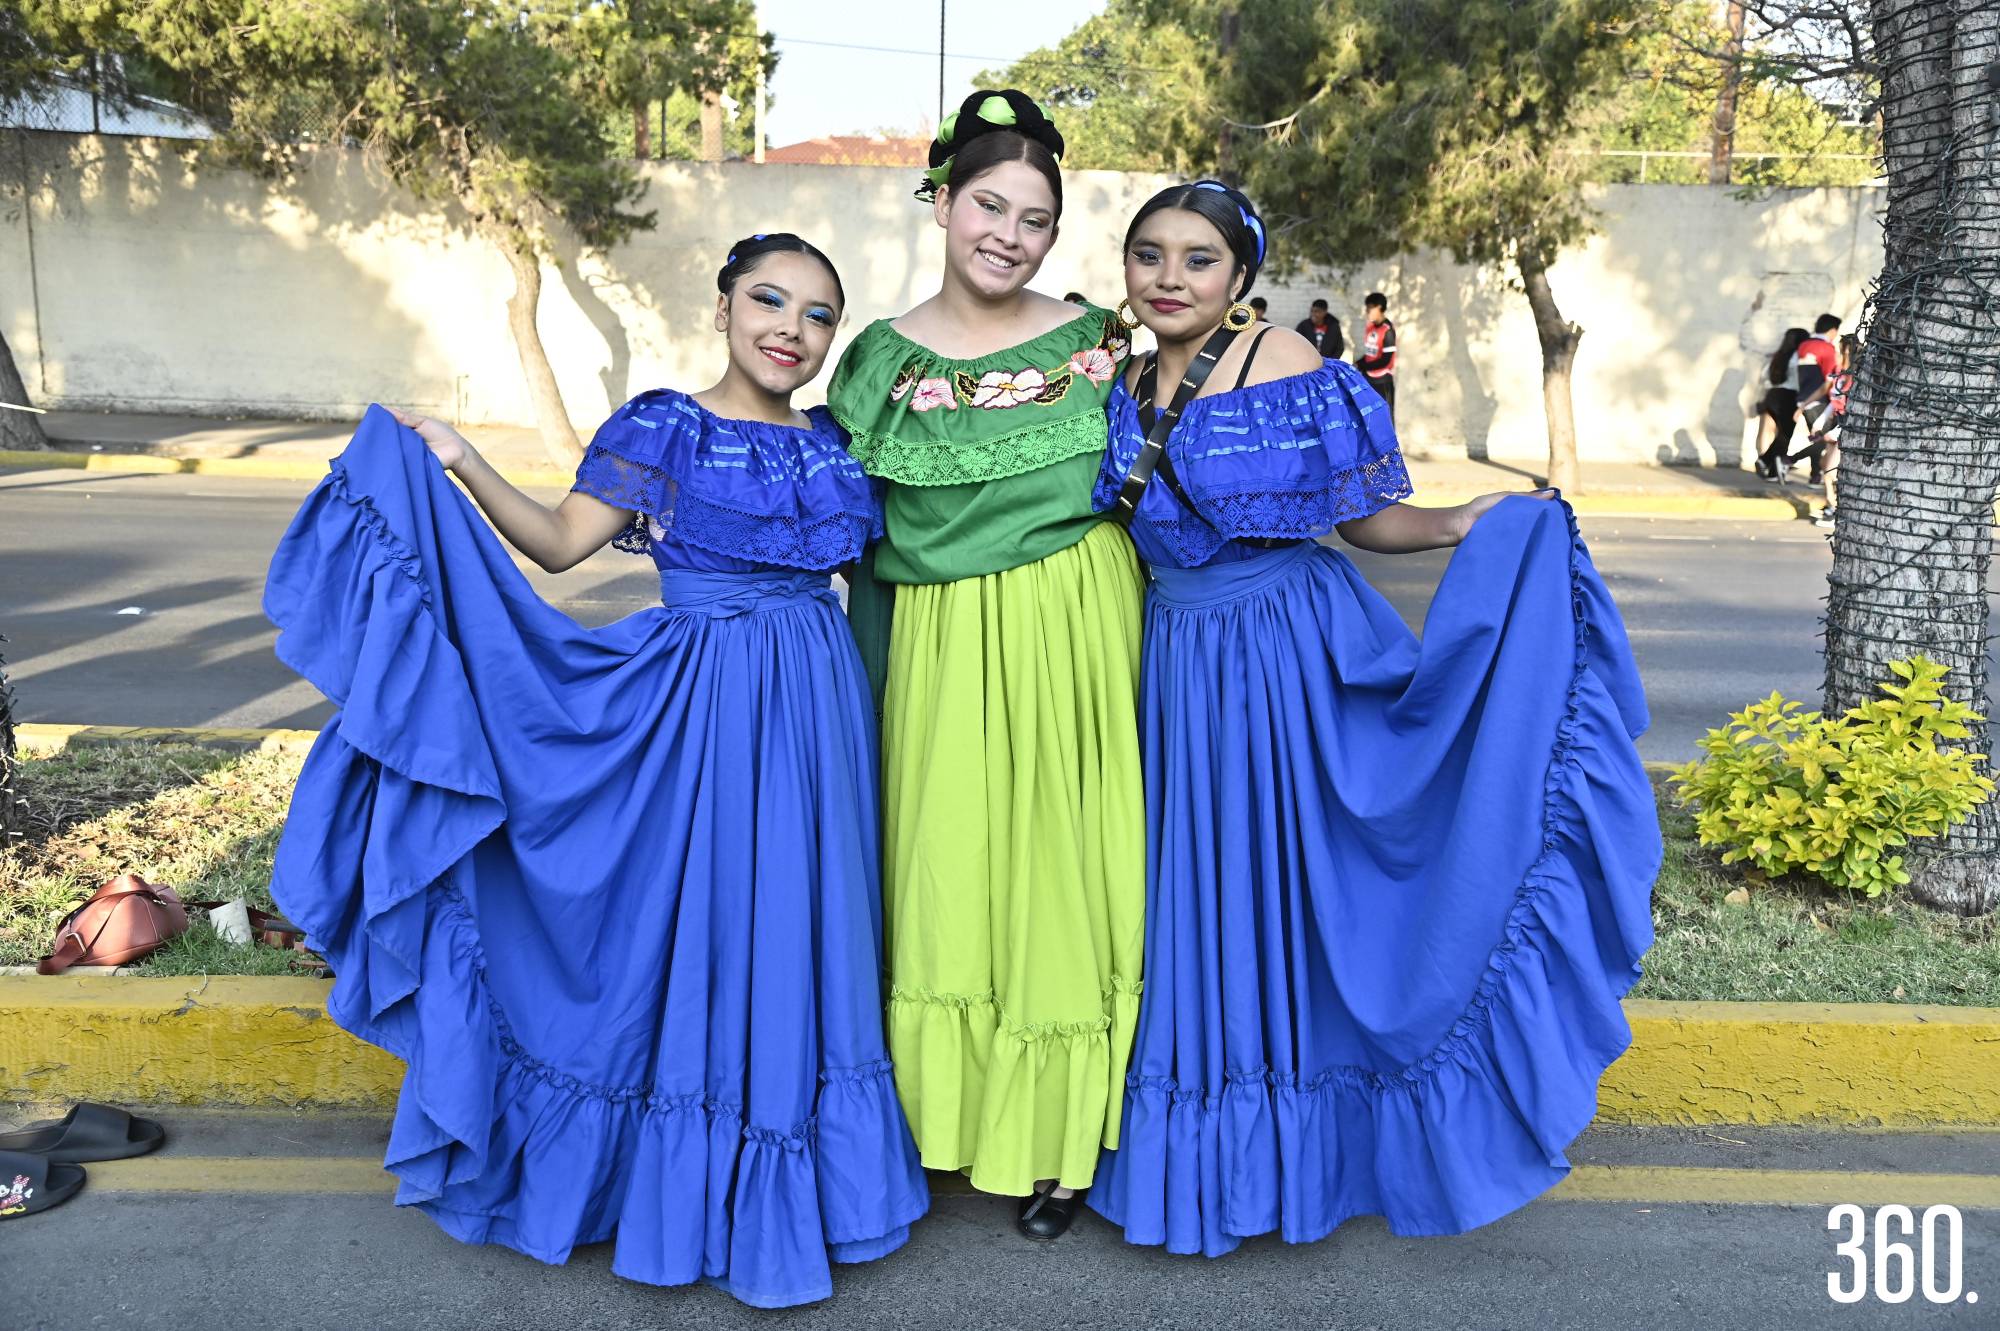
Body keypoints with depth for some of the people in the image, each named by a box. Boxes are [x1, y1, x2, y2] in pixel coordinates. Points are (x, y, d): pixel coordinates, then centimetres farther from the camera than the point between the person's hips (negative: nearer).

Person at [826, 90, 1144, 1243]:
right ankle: (943, 1112, 26)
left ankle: (1057, 1137, 22)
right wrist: (877, 689, 4)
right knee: (944, 874, 6)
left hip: (1075, 641, -1)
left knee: (1056, 870, 5)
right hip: (940, 652, 1)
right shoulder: (882, 359, 4)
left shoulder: (1097, 344, 2)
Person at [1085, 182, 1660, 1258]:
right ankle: (1198, 1148, 29)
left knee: (1282, 882, 4)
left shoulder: (1287, 367, -9)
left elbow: (1362, 517, -7)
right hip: (1172, 664, 5)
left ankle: (1298, 1145, 24)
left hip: (1286, 657, -5)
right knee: (1184, 889, 11)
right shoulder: (1125, 390, 7)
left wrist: (1460, 524, -21)